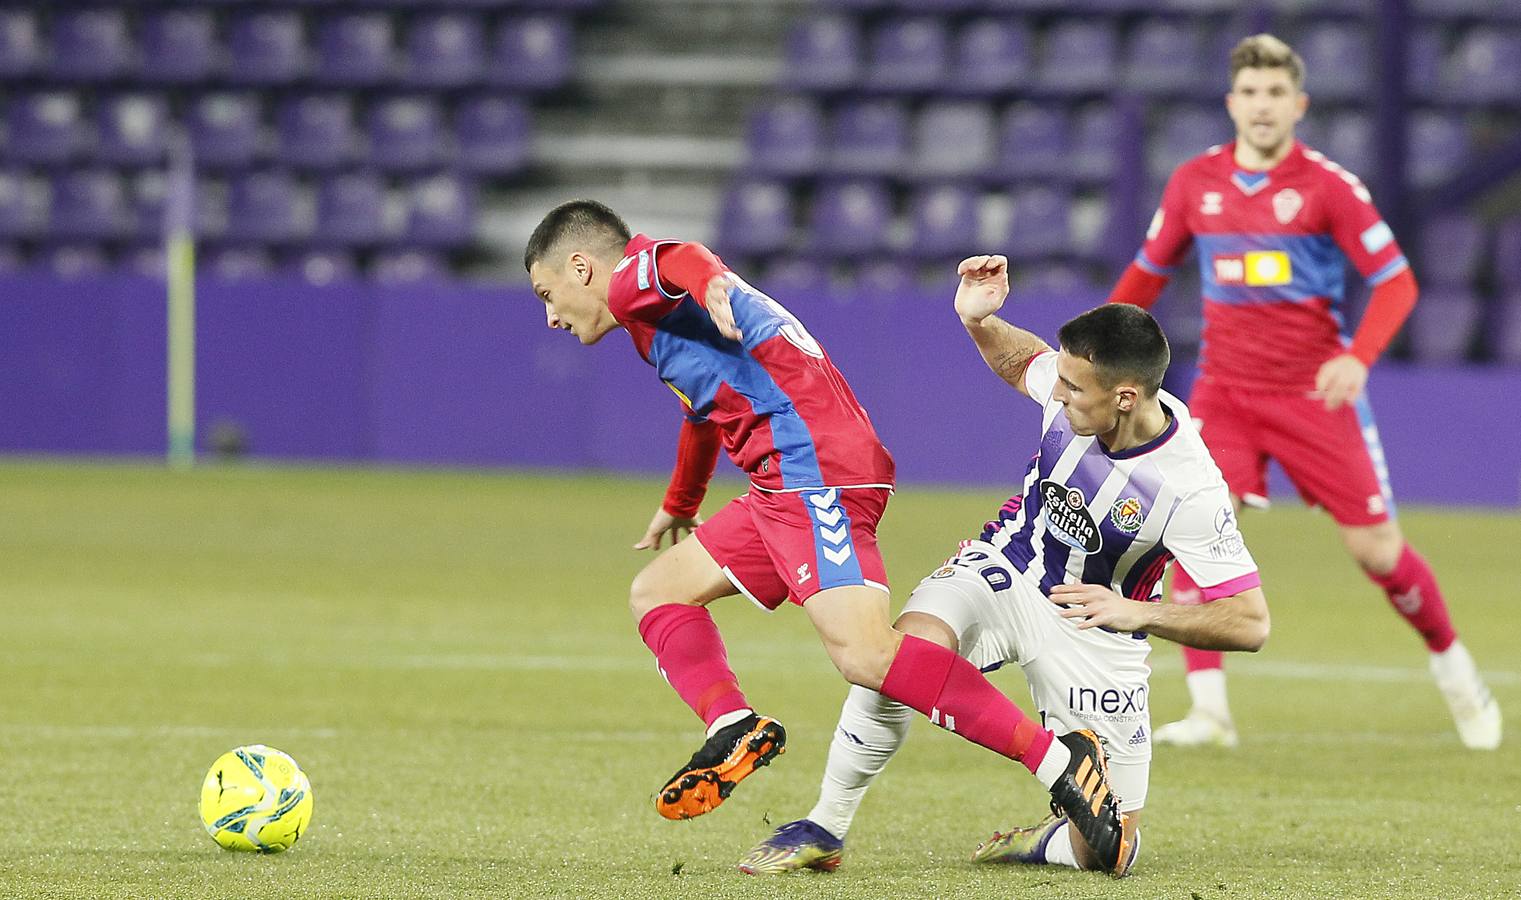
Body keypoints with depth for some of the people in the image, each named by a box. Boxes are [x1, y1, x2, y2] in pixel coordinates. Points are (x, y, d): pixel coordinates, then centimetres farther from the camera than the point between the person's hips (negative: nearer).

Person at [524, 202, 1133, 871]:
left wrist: (710, 286, -46)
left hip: (813, 461, -11)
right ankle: (733, 729, -7)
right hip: (788, 487, 11)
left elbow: (678, 262, -22)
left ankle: (1058, 760, -30)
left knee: (863, 652, -25)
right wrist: (679, 507, 68)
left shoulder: (632, 277, 4)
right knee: (657, 592, 17)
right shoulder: (653, 317, 33)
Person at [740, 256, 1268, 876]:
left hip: (1093, 627, -2)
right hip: (1002, 570, 2)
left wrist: (1140, 613, -29)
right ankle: (824, 829, -17)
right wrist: (979, 321, -8)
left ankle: (1049, 842, 27)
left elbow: (1251, 623, -21)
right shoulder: (1073, 381, -16)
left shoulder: (1189, 491, -28)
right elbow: (1020, 362, 12)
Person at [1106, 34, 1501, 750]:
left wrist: (1357, 357, -24)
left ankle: (1452, 665, 27)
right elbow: (1148, 272, 15)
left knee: (1376, 550, 0)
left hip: (1314, 394, -2)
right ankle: (1208, 711, -15)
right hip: (1224, 390, 2)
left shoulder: (1328, 187, -8)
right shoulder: (1195, 183, 2)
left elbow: (1396, 282, -7)